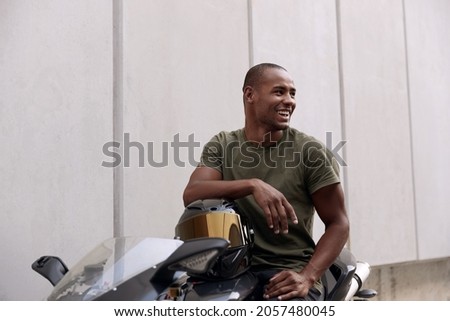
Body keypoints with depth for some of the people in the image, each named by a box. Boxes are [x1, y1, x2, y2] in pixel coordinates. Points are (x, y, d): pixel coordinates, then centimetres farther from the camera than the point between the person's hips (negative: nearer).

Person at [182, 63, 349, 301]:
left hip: (290, 273, -1)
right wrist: (253, 185, -26)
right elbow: (191, 196, -10)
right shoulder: (222, 145, 7)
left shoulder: (311, 151, 0)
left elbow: (338, 224, 1)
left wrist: (307, 277, -15)